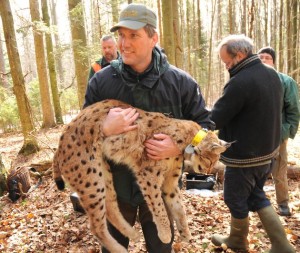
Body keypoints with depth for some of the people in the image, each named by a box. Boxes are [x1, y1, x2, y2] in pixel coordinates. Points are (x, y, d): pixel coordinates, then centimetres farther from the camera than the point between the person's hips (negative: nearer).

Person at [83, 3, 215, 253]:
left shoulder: (181, 82, -10)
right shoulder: (101, 81, -8)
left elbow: (206, 126, -3)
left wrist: (180, 147, -23)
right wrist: (105, 130, -25)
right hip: (115, 186, 1)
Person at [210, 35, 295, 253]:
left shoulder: (240, 82, -26)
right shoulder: (272, 74, 4)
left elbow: (214, 120, -22)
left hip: (244, 157, -8)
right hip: (267, 151, 9)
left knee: (236, 199, 14)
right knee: (256, 196, 24)